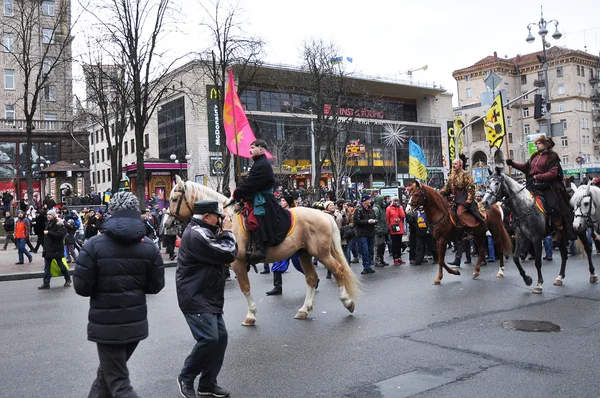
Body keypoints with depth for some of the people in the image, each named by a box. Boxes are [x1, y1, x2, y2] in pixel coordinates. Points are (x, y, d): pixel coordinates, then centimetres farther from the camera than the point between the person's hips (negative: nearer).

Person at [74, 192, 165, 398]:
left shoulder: (94, 245, -11)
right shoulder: (149, 247, -1)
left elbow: (81, 287, -11)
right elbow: (155, 286, 3)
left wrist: (102, 287, 10)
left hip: (106, 324, -4)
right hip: (136, 322, 4)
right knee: (108, 371, 25)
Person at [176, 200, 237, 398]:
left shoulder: (201, 231, 15)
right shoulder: (196, 235, -20)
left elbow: (219, 251, 16)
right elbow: (228, 255, -22)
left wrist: (222, 232, 4)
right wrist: (227, 231, -7)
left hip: (209, 297, 11)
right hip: (195, 298, -11)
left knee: (220, 337, 9)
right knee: (209, 338, -15)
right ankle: (185, 378, 6)